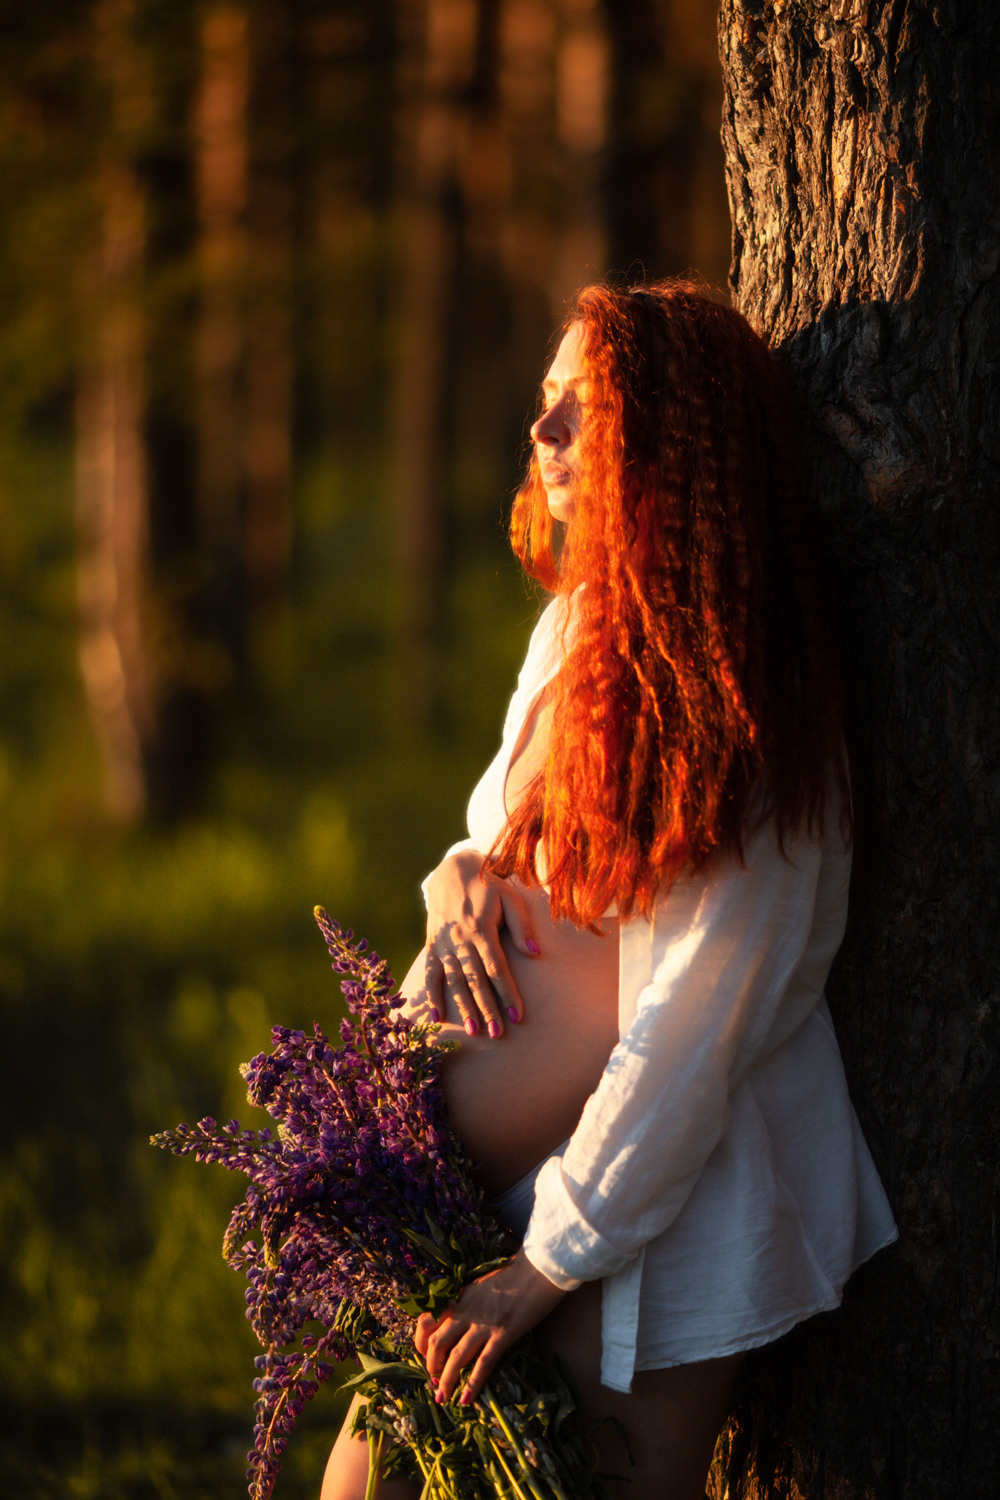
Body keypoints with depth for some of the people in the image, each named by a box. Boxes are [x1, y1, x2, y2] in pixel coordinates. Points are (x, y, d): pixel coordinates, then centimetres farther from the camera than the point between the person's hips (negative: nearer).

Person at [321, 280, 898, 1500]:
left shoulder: (731, 713, -22)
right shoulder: (579, 625, 5)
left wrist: (550, 1261, -19)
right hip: (515, 1160, 8)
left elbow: (693, 1029, -23)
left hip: (663, 1208, -8)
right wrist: (464, 875, -7)